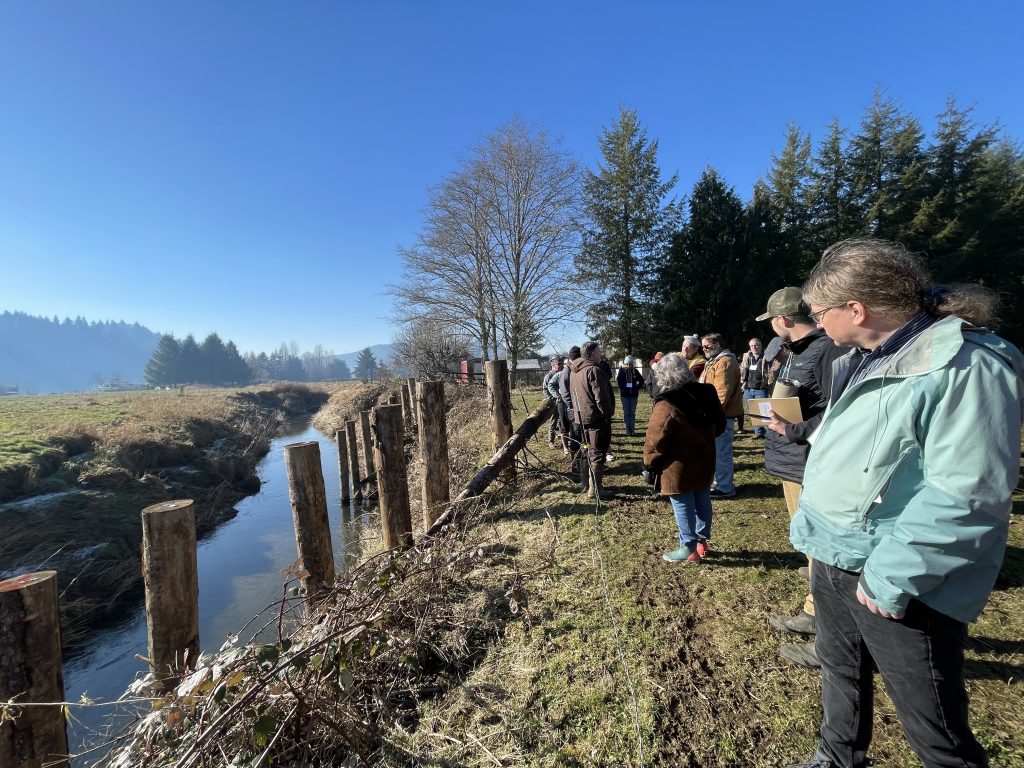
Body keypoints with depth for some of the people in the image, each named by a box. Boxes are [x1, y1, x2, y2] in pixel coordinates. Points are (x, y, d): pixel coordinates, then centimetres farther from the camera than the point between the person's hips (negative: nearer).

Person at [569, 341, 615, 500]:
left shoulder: (574, 371, 11)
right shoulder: (594, 370, -18)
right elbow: (601, 396, -21)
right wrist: (608, 414, -12)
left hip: (581, 417, 9)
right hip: (596, 417, -9)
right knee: (597, 454, -3)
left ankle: (586, 484, 27)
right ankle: (595, 489, 1)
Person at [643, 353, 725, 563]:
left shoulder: (666, 405, -23)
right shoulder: (707, 393, -2)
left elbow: (655, 440, -20)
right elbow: (719, 425, 11)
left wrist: (649, 465, -7)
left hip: (679, 467, -7)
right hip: (705, 461, 7)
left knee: (683, 507, 6)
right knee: (702, 501, 19)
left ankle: (689, 548, 18)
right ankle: (702, 541, 34)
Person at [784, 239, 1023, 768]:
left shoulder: (966, 367, -21)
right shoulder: (862, 361, 7)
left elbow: (966, 494, -25)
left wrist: (892, 578, -22)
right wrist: (809, 525, 16)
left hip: (899, 587, -8)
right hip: (833, 560, 8)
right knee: (840, 675, 27)